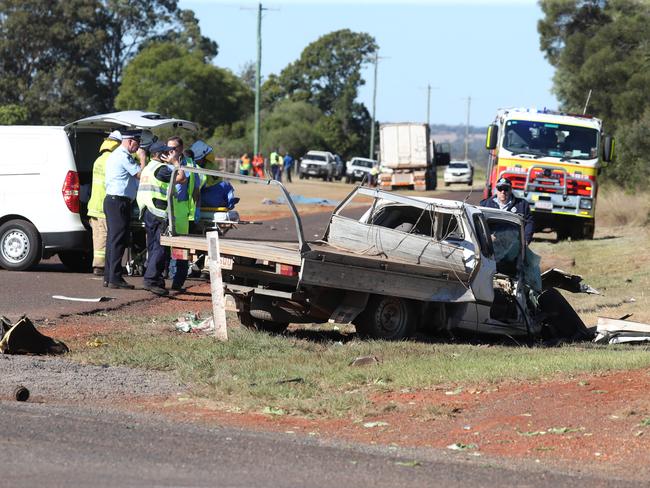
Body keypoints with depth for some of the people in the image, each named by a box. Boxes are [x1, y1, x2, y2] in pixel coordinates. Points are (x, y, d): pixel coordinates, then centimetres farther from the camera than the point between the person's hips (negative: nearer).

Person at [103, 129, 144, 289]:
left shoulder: (115, 155, 19)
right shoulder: (124, 157, -15)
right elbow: (140, 174, -14)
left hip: (111, 200, 11)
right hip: (119, 202, -11)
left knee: (113, 239, 12)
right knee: (118, 240, -9)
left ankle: (108, 277, 14)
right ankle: (115, 278, -10)